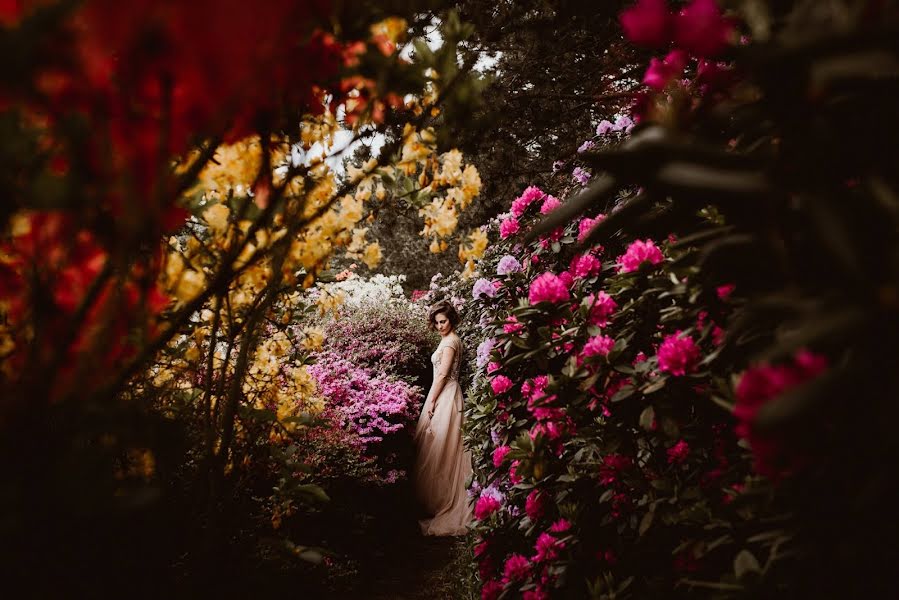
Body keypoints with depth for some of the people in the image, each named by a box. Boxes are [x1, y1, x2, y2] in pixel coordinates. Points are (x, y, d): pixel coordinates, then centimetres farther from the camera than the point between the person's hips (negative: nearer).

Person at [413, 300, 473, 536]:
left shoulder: (450, 342, -14)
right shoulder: (450, 340, 16)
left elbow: (443, 374, -18)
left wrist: (431, 401, -15)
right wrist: (433, 400, 16)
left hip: (445, 396, -10)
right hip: (444, 394, 10)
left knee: (439, 447, -5)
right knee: (439, 447, 13)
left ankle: (439, 500, 2)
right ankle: (440, 497, 19)